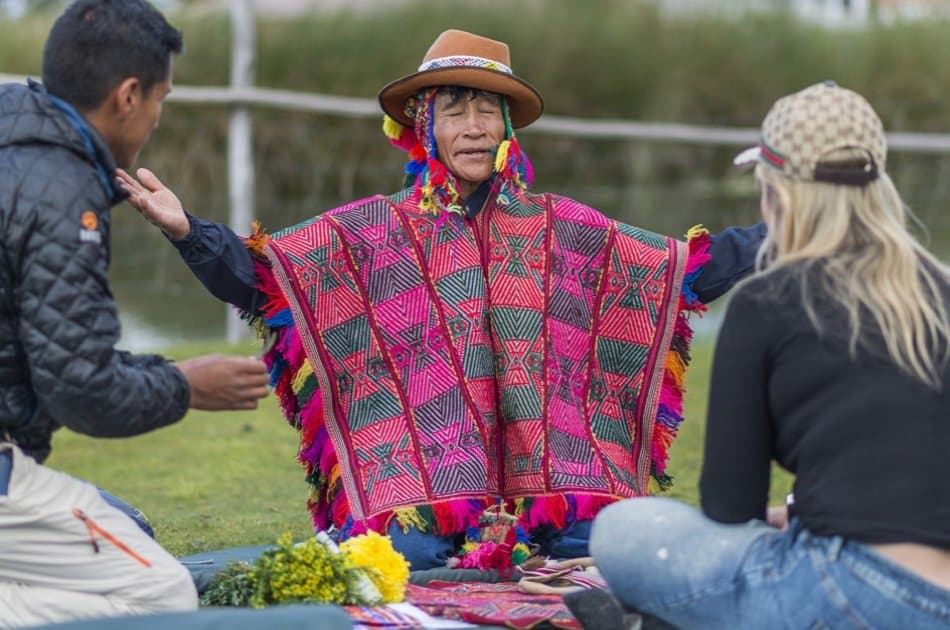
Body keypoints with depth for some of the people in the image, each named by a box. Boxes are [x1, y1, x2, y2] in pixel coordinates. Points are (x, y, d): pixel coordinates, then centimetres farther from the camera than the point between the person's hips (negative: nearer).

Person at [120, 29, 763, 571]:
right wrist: (186, 230, -19)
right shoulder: (367, 232, 8)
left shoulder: (561, 229, 14)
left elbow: (689, 268, 15)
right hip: (423, 484, -2)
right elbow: (259, 274, -2)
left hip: (554, 475, 3)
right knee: (412, 560, -29)